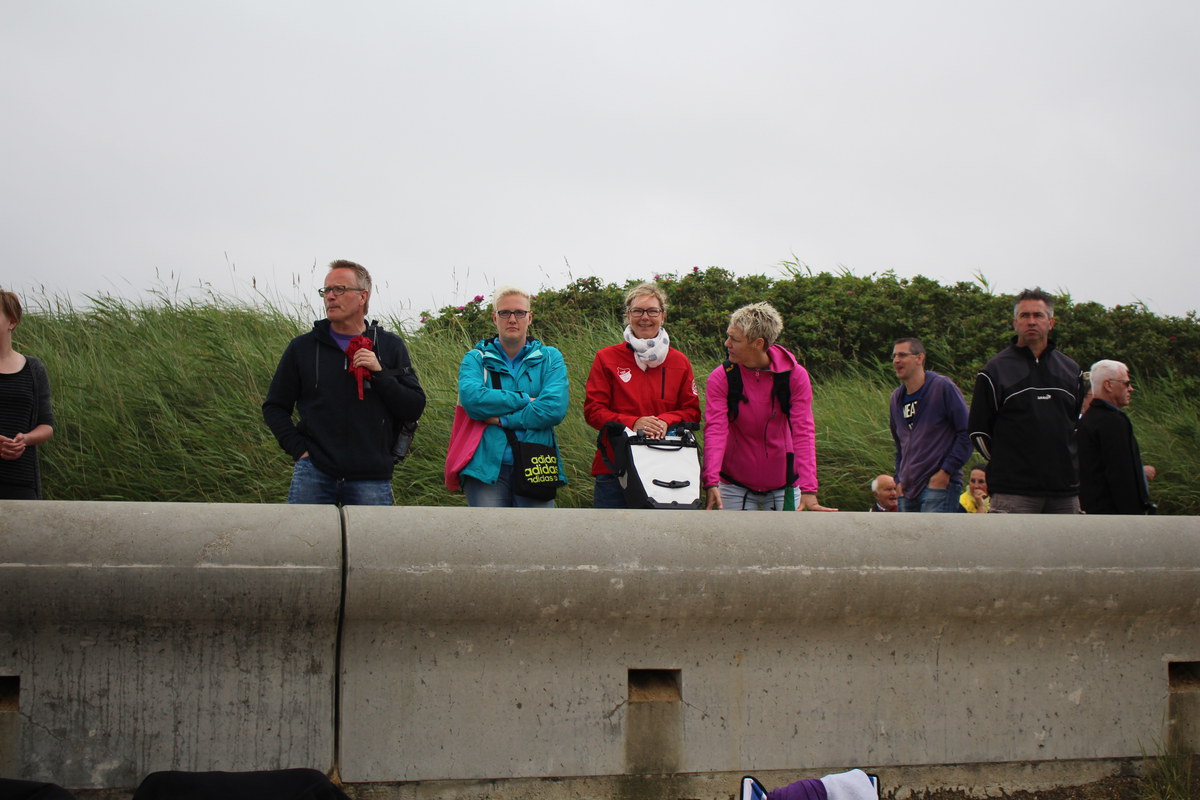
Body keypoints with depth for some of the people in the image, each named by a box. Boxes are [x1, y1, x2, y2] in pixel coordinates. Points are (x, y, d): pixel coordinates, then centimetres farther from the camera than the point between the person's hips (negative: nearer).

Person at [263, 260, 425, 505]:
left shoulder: (390, 347, 8)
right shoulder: (303, 347, 8)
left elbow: (414, 408, 3)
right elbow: (274, 407, 13)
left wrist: (380, 373, -10)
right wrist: (299, 448, -2)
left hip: (371, 479, 0)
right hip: (313, 475, 0)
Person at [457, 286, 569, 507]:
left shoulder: (550, 358, 11)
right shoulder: (476, 359, 10)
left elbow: (555, 409, -7)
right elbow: (471, 398, -12)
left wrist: (503, 419, -9)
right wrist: (525, 400, -9)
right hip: (487, 468, -1)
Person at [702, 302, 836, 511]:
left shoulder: (795, 376, -9)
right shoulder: (721, 378, -9)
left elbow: (803, 431, -16)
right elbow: (715, 429, -20)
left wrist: (808, 489, -26)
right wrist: (711, 481, -34)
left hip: (782, 482, 0)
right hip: (735, 484, 0)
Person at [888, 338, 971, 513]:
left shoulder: (943, 387, -6)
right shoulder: (897, 398, 14)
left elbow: (967, 433, -8)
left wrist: (946, 471, -12)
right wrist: (900, 479, 13)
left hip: (940, 486, -7)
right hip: (908, 490, 7)